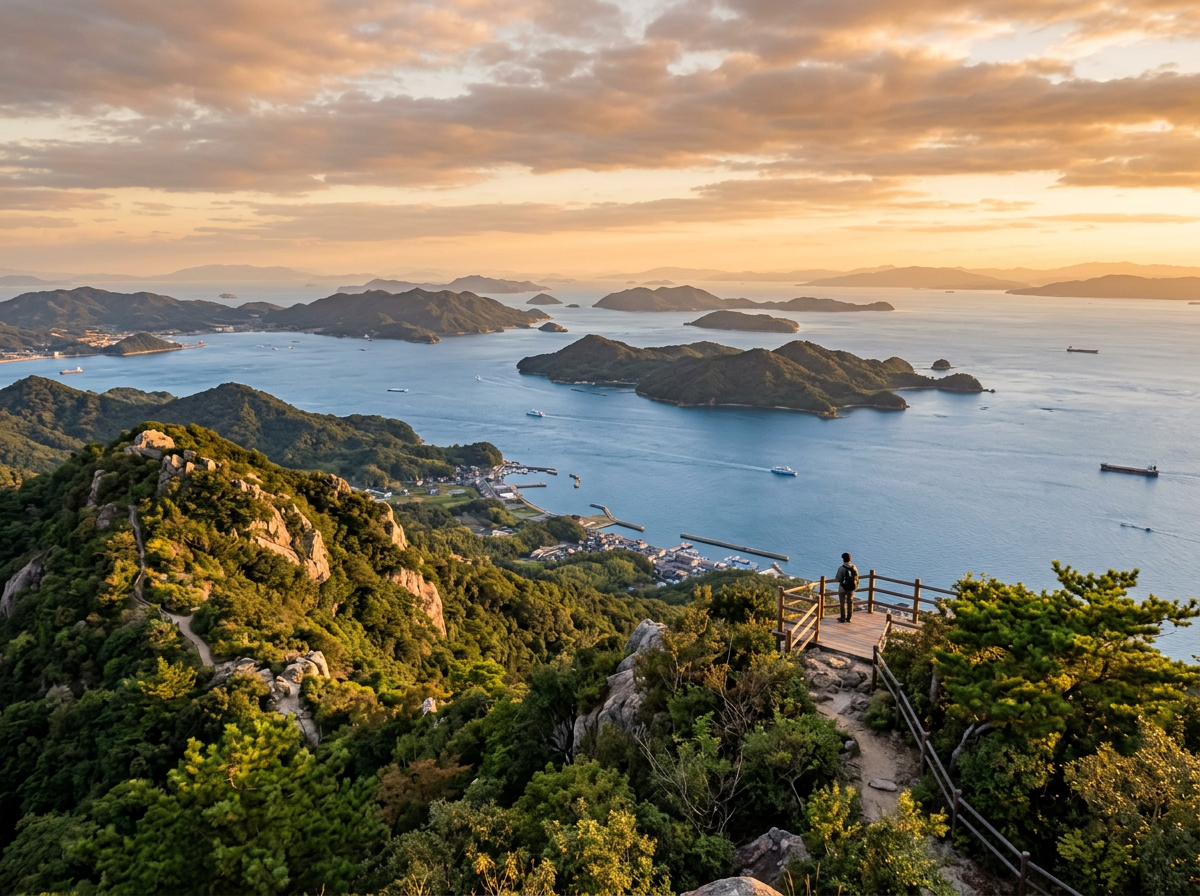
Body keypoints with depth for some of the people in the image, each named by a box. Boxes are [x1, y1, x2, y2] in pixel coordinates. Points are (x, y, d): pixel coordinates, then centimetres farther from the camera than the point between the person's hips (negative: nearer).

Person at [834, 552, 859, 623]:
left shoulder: (841, 568, -19)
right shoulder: (854, 567, -3)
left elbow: (837, 579, -16)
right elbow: (856, 578, 4)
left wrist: (835, 579, 6)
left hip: (843, 588, -5)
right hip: (851, 588, 5)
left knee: (842, 603, 6)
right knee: (850, 603, 15)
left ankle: (843, 618, 12)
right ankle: (849, 618, 21)